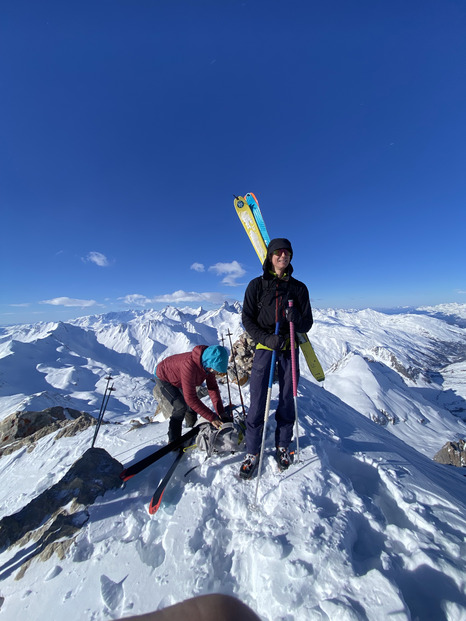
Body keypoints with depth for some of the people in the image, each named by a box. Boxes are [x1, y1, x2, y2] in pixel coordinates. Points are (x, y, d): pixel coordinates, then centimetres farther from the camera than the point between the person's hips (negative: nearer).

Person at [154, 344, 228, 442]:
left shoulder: (209, 365, -22)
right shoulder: (190, 365, -46)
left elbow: (213, 388, -13)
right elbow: (190, 397, -43)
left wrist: (220, 411, -19)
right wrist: (211, 417, -38)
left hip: (178, 378, 7)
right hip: (163, 377, -6)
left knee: (193, 406, 9)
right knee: (181, 406, -17)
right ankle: (173, 441, 3)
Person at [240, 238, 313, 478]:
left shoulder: (298, 287, 5)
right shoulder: (256, 285, 1)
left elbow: (307, 323, 6)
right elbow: (247, 319, -2)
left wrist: (296, 318, -18)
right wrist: (267, 338, -16)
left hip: (289, 348, 2)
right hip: (263, 347, -2)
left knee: (287, 400, 13)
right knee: (257, 402, 1)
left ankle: (282, 446, 36)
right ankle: (252, 452, 23)